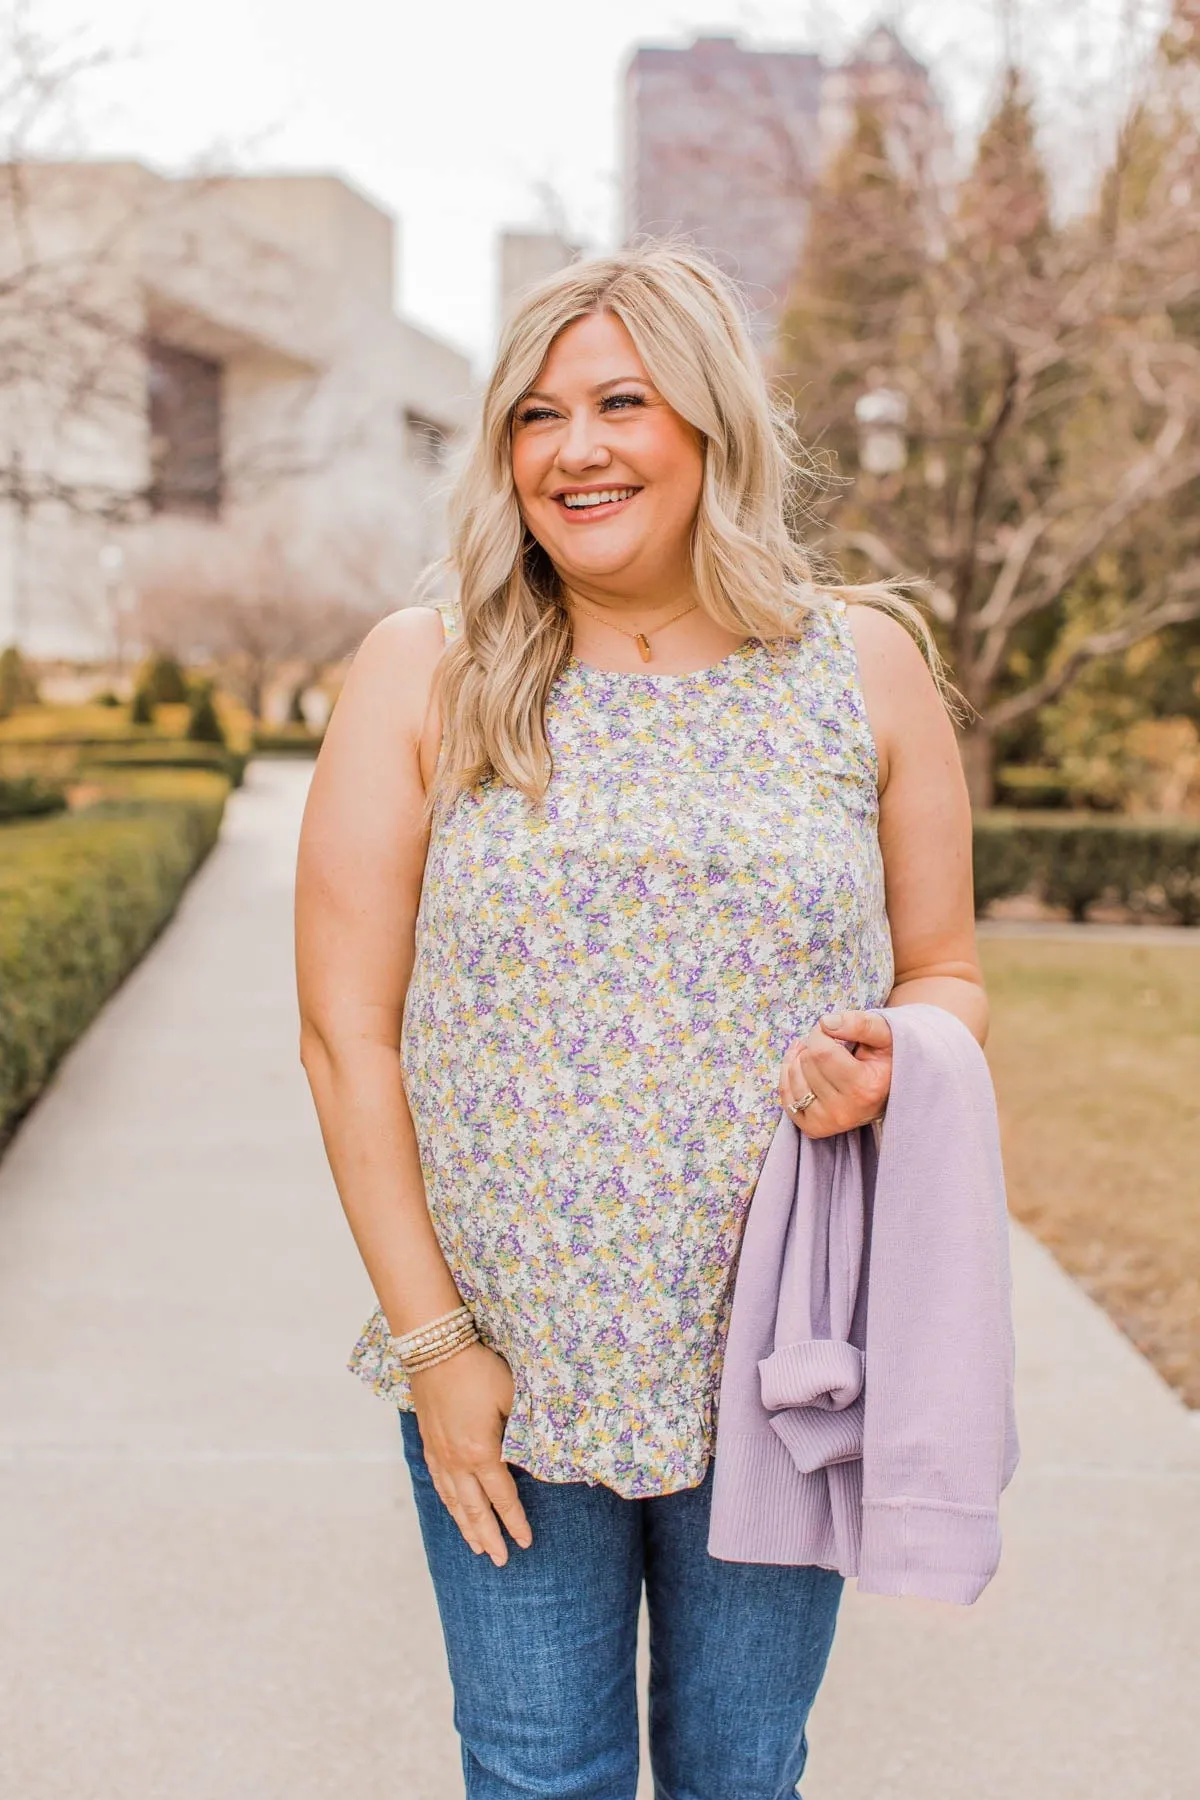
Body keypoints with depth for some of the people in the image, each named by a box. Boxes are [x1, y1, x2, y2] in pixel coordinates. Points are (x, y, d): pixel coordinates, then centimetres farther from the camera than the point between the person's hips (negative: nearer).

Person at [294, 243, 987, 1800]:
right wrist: (429, 1337, -7)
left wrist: (892, 1059, -16)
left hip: (783, 1372, 1)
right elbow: (347, 1036, -3)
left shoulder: (864, 665, 0)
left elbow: (948, 973, 8)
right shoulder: (420, 677, -3)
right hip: (505, 1367, 0)